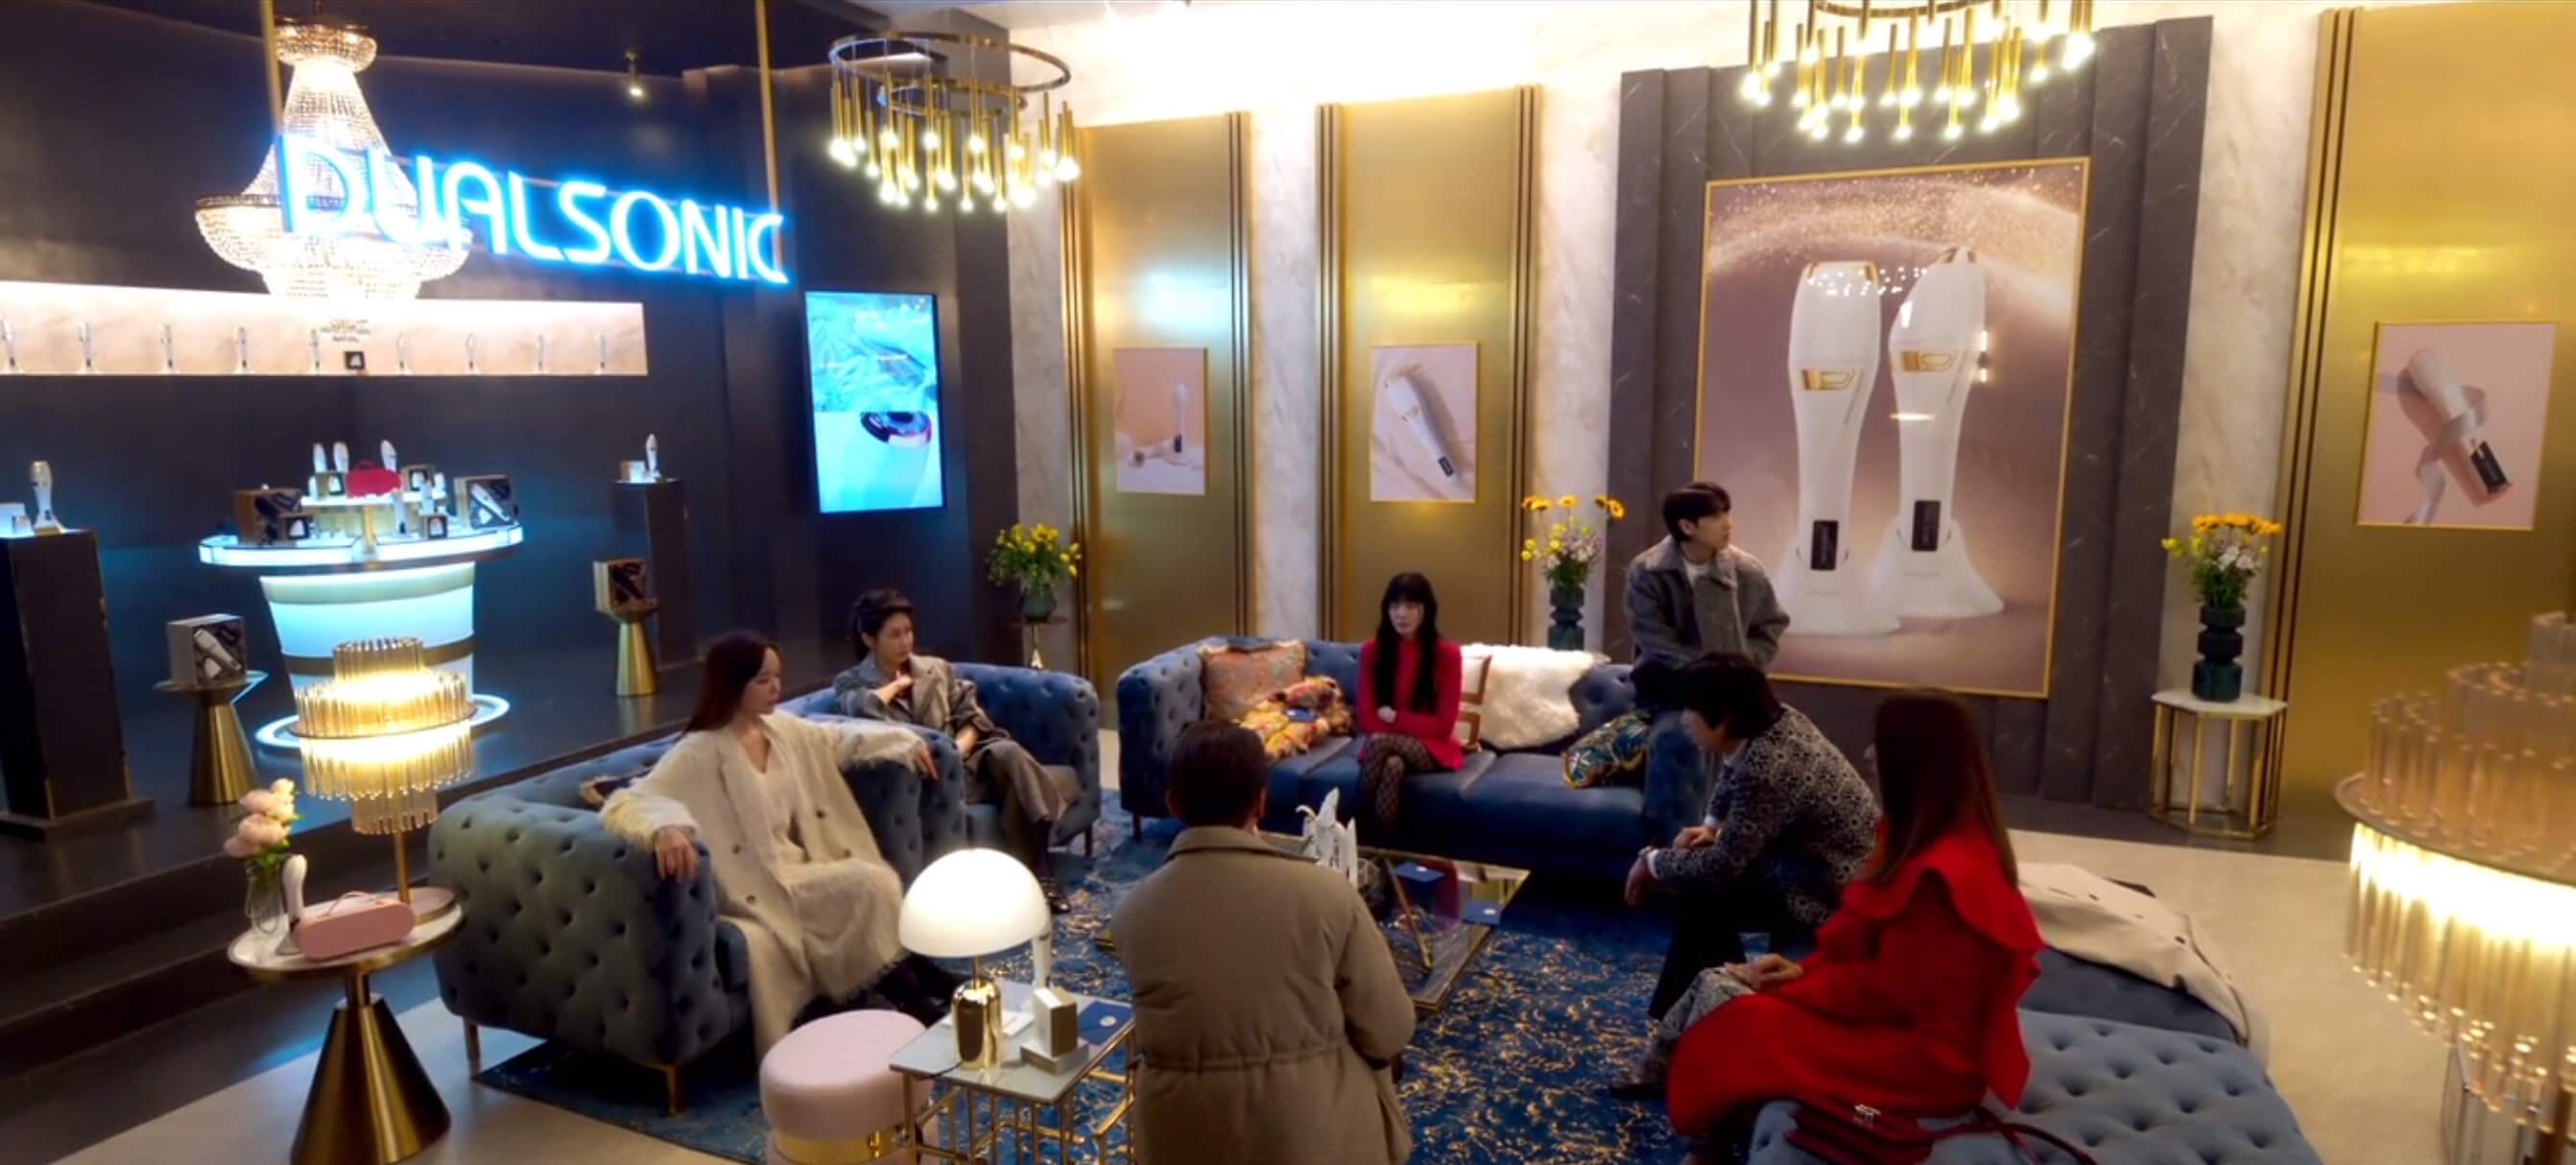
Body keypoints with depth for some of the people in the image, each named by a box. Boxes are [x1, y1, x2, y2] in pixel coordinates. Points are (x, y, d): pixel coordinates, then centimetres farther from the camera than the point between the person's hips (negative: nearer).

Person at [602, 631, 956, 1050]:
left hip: (800, 867, 7)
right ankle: (913, 1002, -8)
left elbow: (842, 739, 24)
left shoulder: (783, 730, 6)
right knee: (868, 884, -21)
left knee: (879, 880, -19)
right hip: (760, 887, -7)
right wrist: (664, 827, -48)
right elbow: (624, 805, -27)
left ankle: (912, 981, -7)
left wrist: (904, 742, 19)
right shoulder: (698, 754, -16)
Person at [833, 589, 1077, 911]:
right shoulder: (851, 682, 6)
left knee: (1006, 751, -30)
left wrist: (958, 749, -9)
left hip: (962, 758, 4)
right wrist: (896, 685, -2)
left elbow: (972, 715, 11)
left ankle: (1038, 872, -34)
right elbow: (862, 709, -19)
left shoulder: (937, 668, 18)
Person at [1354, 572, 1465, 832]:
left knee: (1379, 742, -33)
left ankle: (1358, 826, -22)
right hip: (1391, 746, 2)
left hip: (1432, 748, -2)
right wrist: (1413, 726, -18)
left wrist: (1395, 718, -12)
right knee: (1392, 765, -36)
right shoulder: (1371, 651, 0)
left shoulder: (1447, 654, -8)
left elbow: (1442, 725, -8)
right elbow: (1367, 720, -3)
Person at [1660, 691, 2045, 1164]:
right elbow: (1865, 934, 11)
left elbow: (1890, 989, -23)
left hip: (1925, 1055, -10)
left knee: (1735, 1022, -11)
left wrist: (1793, 986, -12)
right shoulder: (1949, 842, 4)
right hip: (1912, 1017, 10)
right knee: (1717, 985, 3)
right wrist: (1805, 970, 0)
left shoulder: (1944, 873, -28)